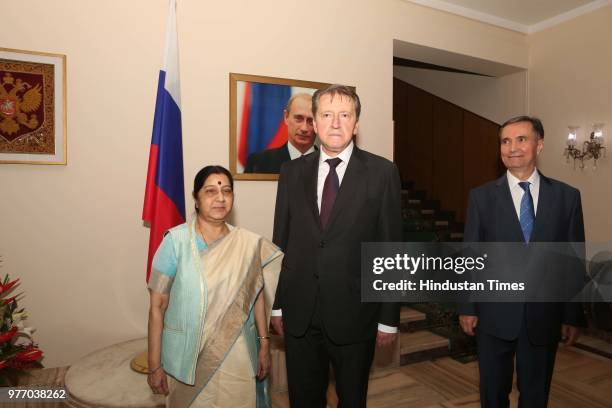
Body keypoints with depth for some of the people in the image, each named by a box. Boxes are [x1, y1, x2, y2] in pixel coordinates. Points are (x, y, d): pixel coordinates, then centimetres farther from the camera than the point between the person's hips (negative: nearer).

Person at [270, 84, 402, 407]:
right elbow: (281, 242, 5)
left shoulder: (382, 172, -5)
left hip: (354, 312, -2)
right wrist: (277, 304, 6)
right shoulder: (292, 171, 2)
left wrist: (389, 318, -4)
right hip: (299, 314, 3)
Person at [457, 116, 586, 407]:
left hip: (545, 315, 1)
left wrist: (573, 316, 2)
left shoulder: (567, 196, 0)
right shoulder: (482, 196, -4)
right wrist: (467, 308, -3)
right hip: (495, 314, -1)